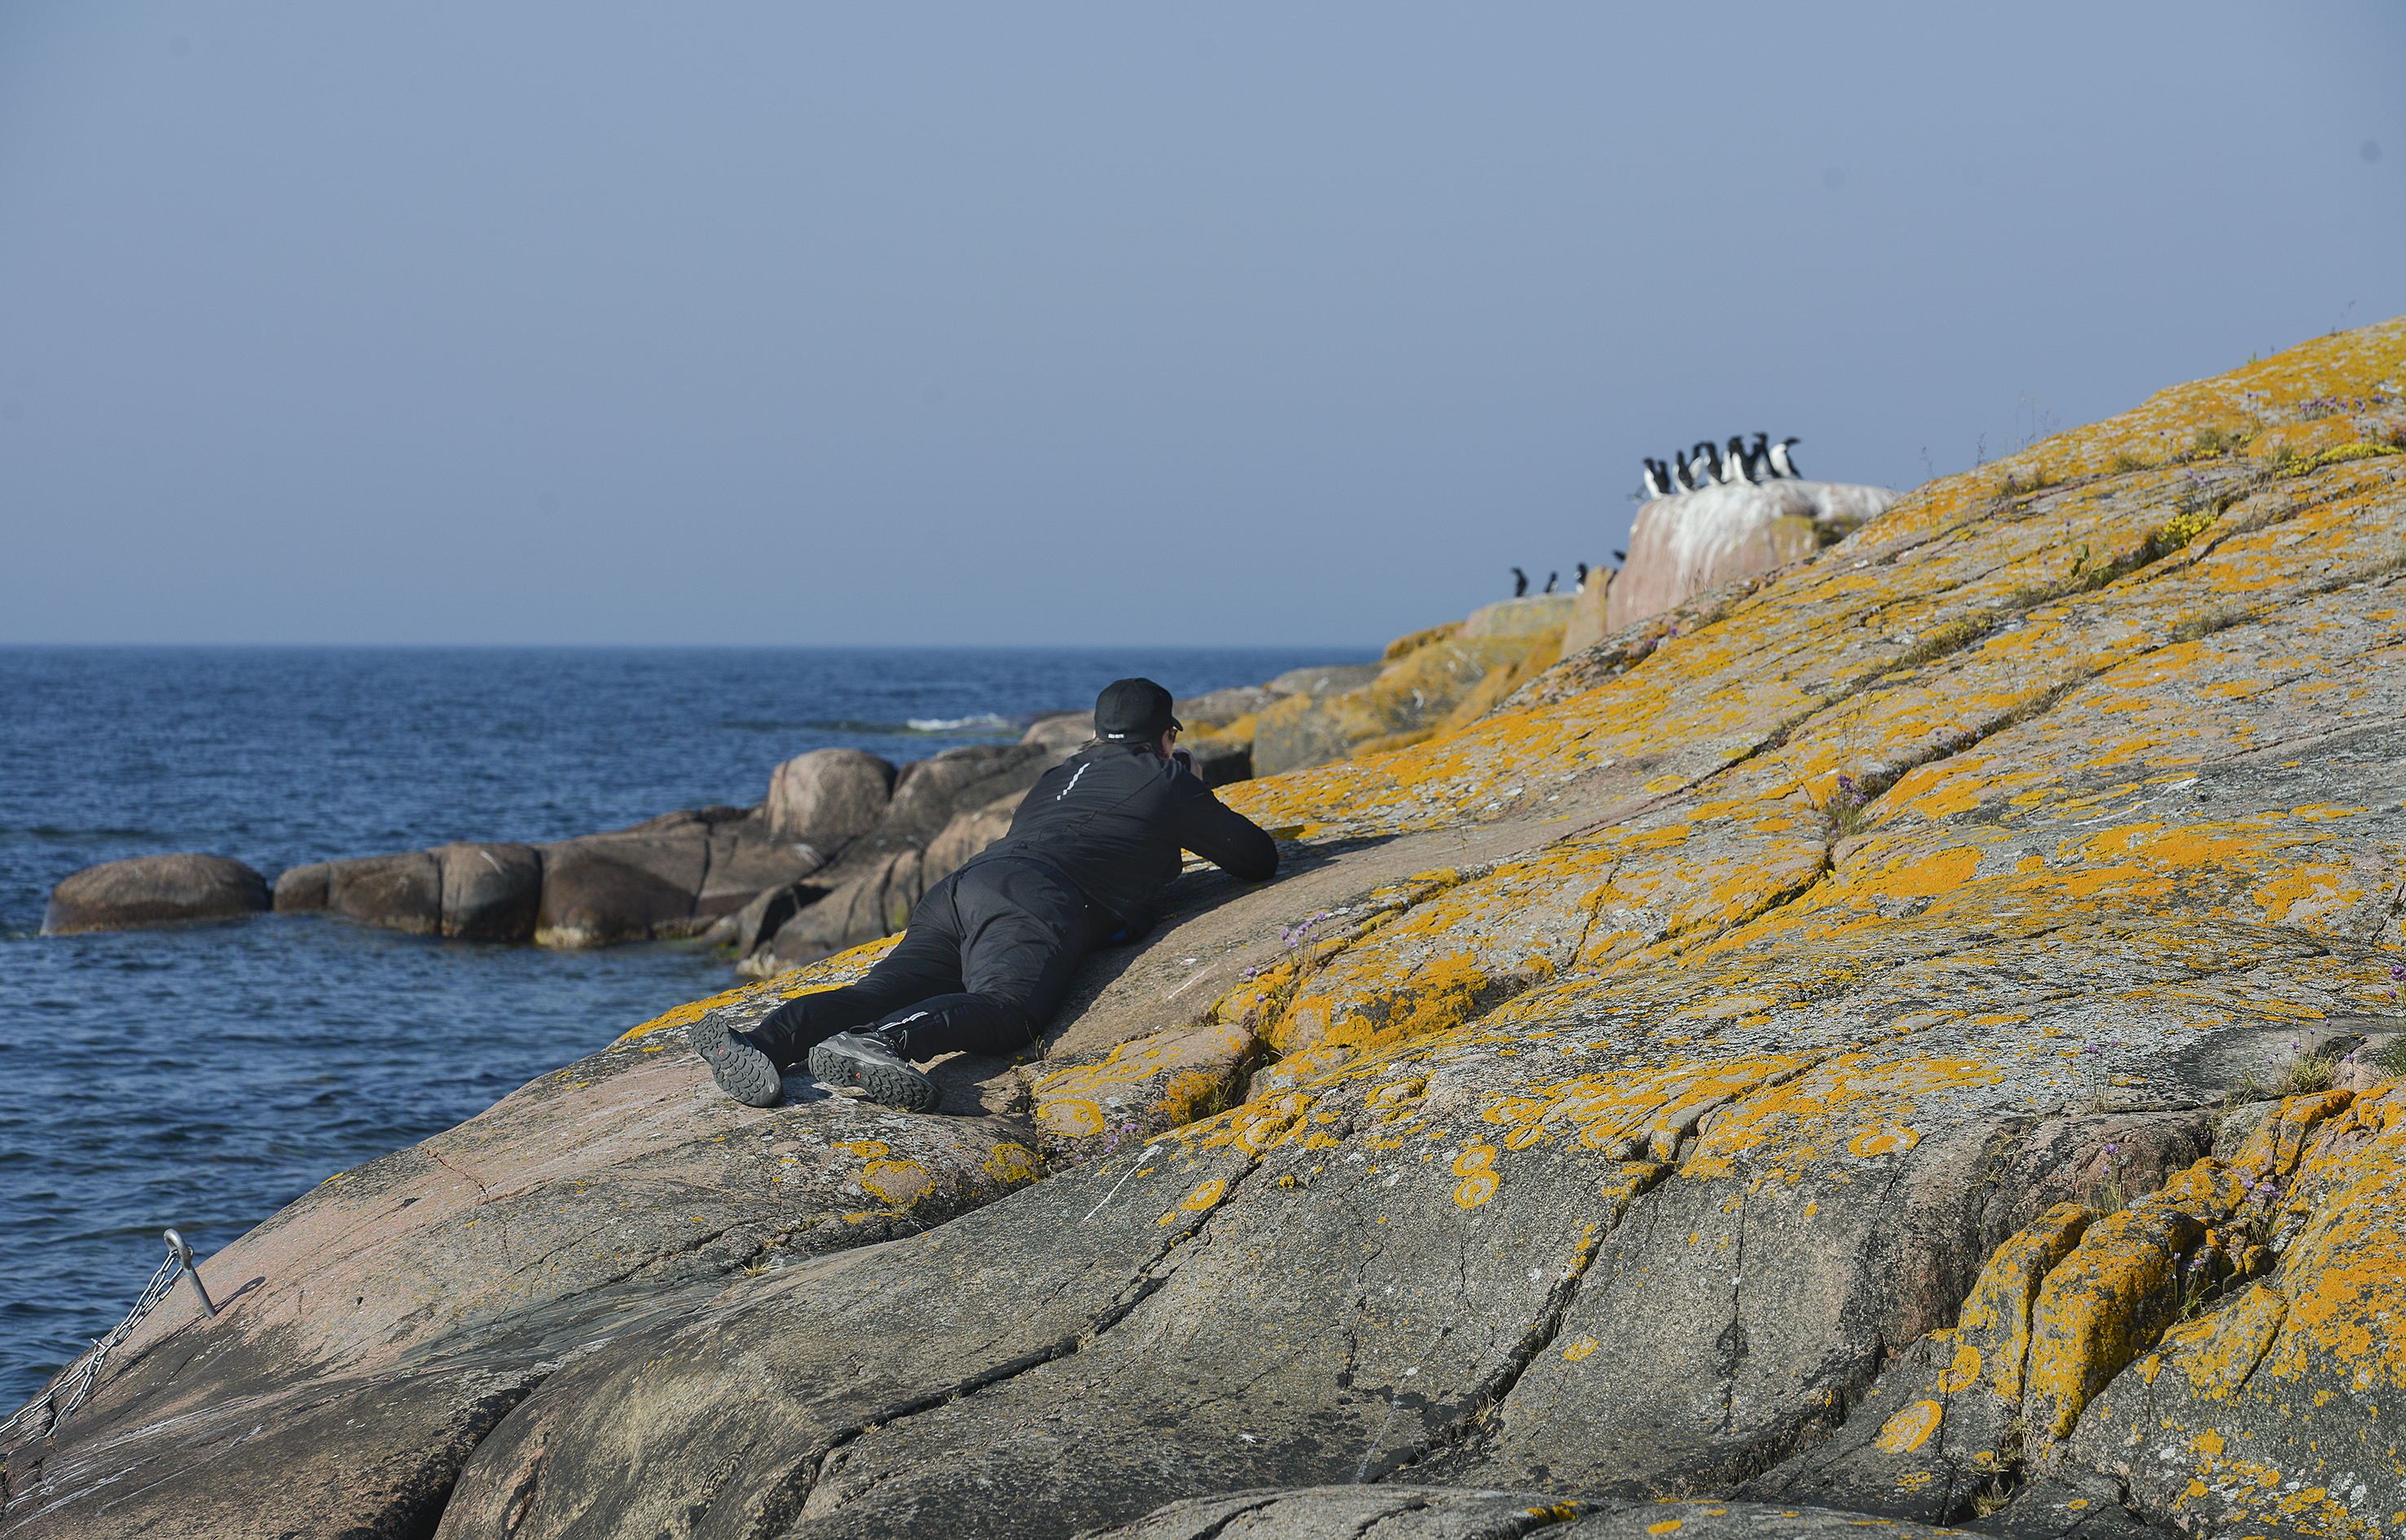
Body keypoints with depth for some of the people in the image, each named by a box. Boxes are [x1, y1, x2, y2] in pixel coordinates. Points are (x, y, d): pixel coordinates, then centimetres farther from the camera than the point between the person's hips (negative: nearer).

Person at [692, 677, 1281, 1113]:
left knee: (883, 990, -16)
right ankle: (871, 1044, -62)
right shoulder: (1165, 781, 21)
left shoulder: (1060, 776, 40)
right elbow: (1259, 860, 28)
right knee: (1005, 1009, -32)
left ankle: (757, 1048, -44)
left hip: (963, 884, 7)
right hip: (1033, 900, -7)